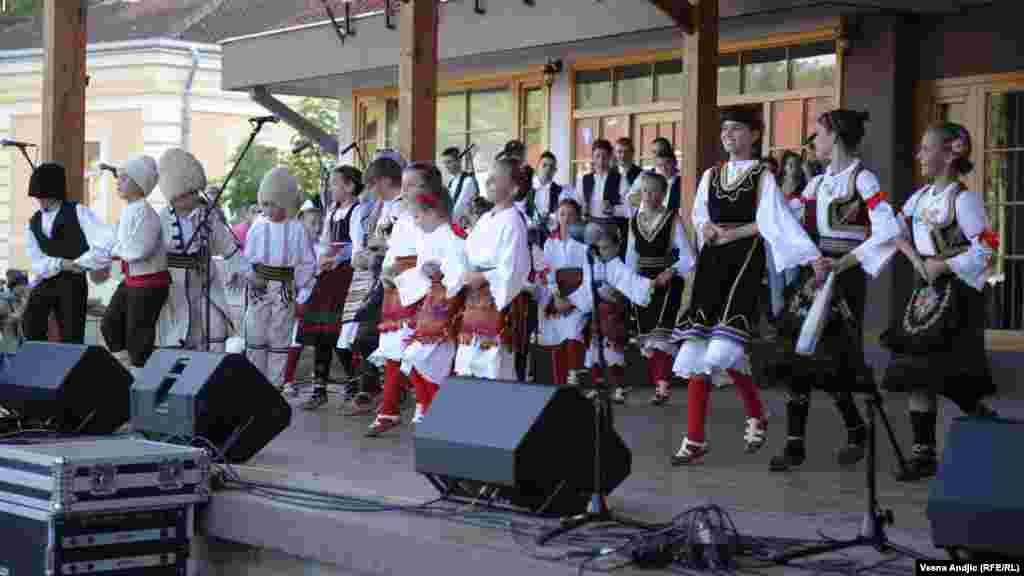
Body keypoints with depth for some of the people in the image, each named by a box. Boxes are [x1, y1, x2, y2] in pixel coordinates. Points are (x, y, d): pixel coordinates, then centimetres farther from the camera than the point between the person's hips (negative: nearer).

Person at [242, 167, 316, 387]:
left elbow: (306, 264, -1)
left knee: (280, 338, 6)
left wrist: (302, 297, -2)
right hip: (259, 287, 2)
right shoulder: (259, 227, 1)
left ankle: (275, 385, 13)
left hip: (285, 288, -2)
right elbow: (247, 258, 7)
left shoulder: (297, 229, -4)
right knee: (255, 336, 3)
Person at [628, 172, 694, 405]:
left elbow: (687, 258, -9)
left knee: (661, 333, -18)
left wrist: (670, 272, -23)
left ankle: (663, 385, -22)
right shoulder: (635, 221, 8)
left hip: (667, 283, -5)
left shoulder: (673, 219, -6)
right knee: (645, 335, 6)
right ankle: (657, 384, 14)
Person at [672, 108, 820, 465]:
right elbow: (699, 214, 15)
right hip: (712, 262, 5)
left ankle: (756, 414, 7)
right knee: (699, 346, -2)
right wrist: (708, 227, -5)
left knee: (723, 347, -18)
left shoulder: (762, 176, 1)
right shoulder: (711, 175, 16)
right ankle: (695, 438, -1)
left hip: (745, 260, -5)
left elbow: (775, 221, -8)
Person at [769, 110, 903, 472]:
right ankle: (794, 444, 1)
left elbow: (887, 231, -17)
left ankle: (857, 432, 20)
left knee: (831, 362, -3)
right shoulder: (818, 183, 14)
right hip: (813, 273, 6)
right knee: (798, 359, -1)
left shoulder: (861, 178, -8)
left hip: (844, 276, -6)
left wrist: (843, 263, -19)